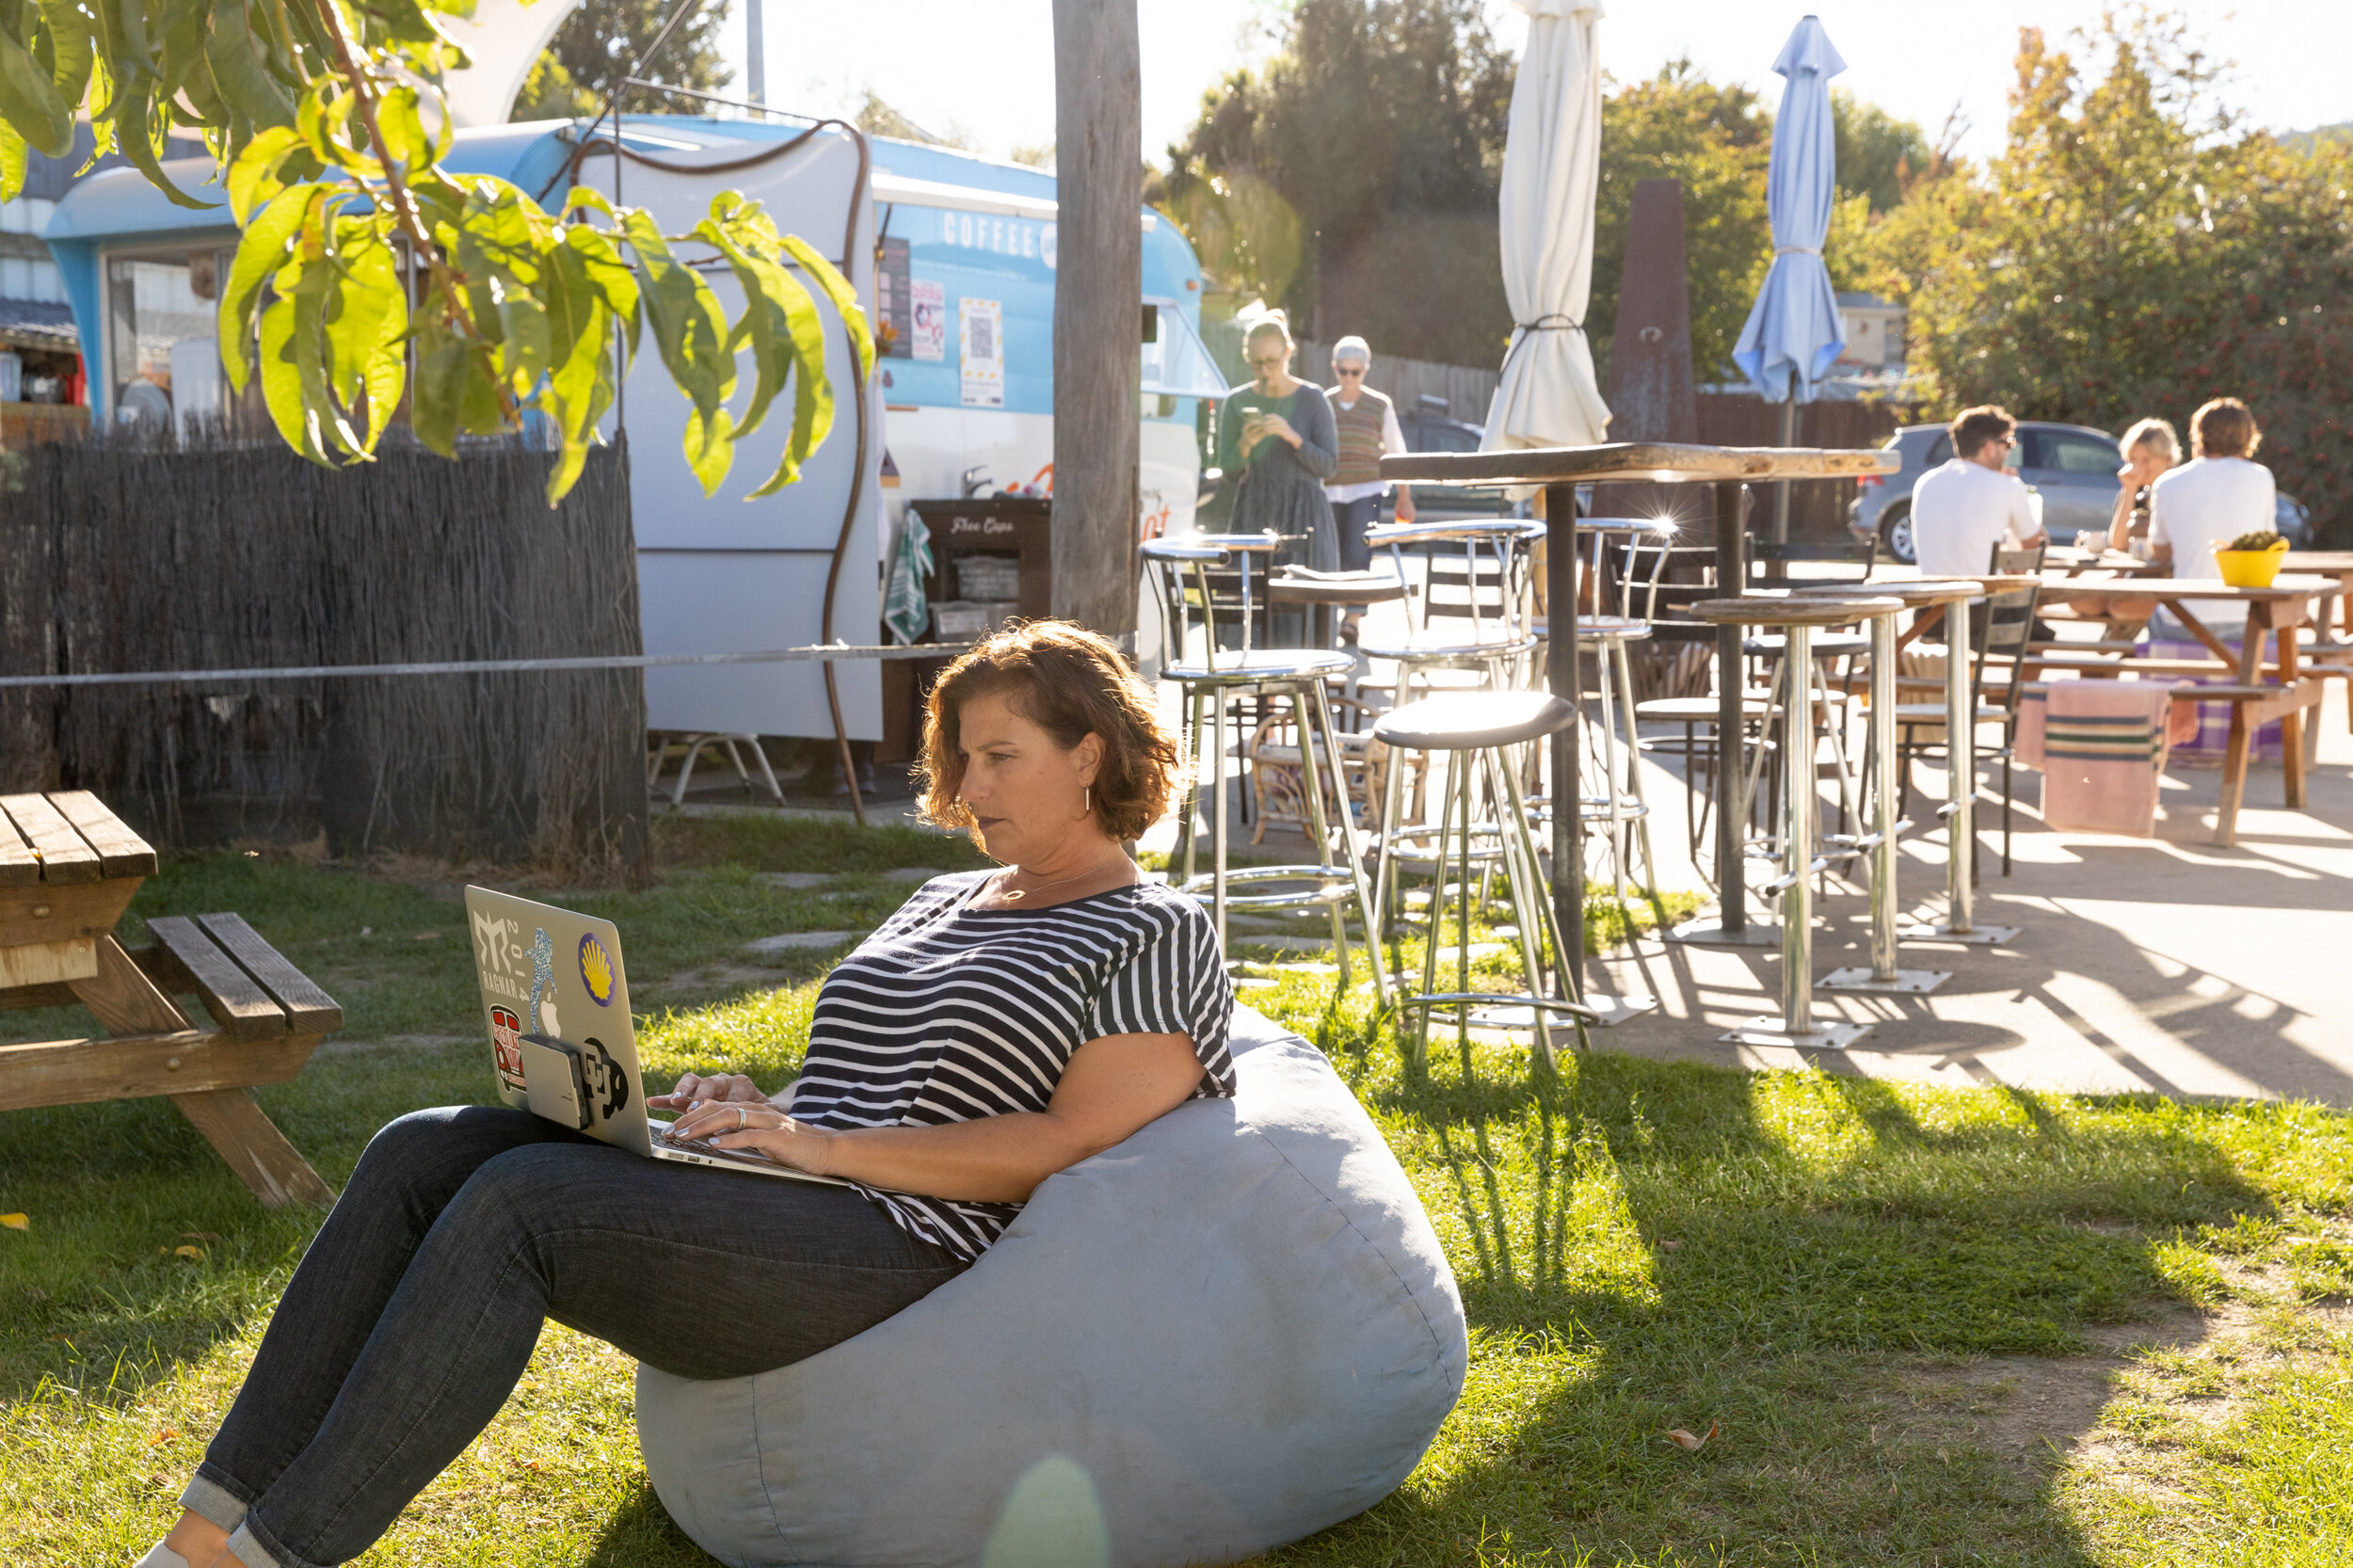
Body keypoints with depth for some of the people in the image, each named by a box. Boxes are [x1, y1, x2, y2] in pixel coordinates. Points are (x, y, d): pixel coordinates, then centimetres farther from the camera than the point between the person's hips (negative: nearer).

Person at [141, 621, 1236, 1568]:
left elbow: (1074, 1142, -11)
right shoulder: (944, 902, 25)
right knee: (424, 1154, -12)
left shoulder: (1159, 940, 1)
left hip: (900, 1255, -8)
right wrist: (755, 1110, 4)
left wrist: (826, 1146, -15)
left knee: (516, 1202, -27)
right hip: (776, 1205, 8)